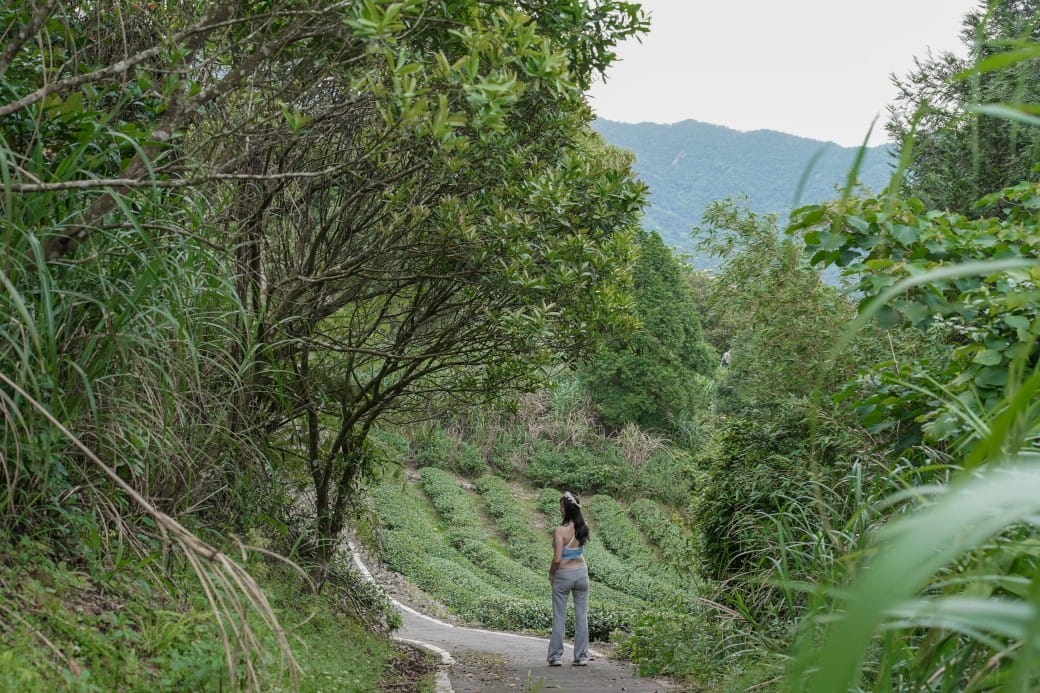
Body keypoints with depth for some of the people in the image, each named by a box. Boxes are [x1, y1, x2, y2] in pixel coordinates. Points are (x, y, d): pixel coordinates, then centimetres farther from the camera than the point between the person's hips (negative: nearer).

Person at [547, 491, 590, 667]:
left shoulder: (560, 531, -19)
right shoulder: (583, 528, -4)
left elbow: (557, 559, -21)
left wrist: (551, 573, -2)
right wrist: (575, 504, 1)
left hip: (563, 575, -4)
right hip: (581, 572, 4)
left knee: (559, 618, 6)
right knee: (582, 616, 10)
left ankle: (556, 656, 9)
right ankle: (581, 656, 13)